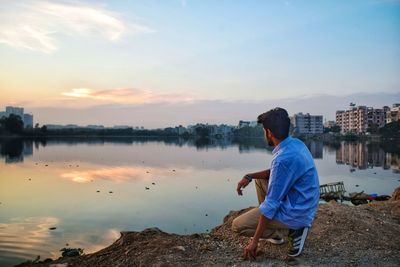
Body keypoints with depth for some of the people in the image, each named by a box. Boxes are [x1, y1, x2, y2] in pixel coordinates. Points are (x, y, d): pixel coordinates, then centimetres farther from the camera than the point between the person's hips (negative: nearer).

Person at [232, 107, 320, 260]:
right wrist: (249, 176, 3)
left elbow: (271, 203, -24)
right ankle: (273, 231, 22)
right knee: (259, 180, 23)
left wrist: (255, 241, -14)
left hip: (295, 212, -9)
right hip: (303, 205, 9)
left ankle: (293, 231, 0)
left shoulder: (284, 158, -29)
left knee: (237, 225, -4)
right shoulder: (295, 143, 0)